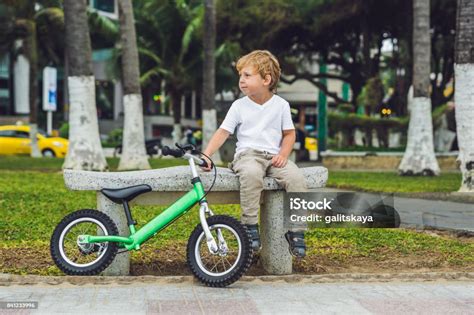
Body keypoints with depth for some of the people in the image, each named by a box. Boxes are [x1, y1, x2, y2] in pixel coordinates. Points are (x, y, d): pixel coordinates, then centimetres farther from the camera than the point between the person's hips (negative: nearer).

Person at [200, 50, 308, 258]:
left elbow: (289, 133, 12)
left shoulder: (281, 105, 8)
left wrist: (283, 154, -7)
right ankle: (250, 225, -28)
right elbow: (223, 132, 4)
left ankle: (296, 231, -16)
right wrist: (206, 155, -9)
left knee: (296, 177, -27)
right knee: (251, 174, -38)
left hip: (274, 157, 2)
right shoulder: (239, 106, 6)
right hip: (247, 154, -1)